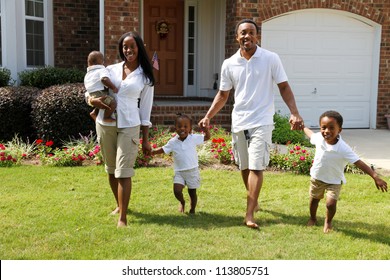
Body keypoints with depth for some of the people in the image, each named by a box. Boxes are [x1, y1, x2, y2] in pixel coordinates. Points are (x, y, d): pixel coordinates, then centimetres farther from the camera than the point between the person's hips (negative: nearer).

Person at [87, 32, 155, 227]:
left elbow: (145, 110, 3)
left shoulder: (145, 77, 2)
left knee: (123, 171, -10)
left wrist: (146, 140, 2)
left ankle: (123, 218, -8)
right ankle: (120, 205, 34)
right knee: (111, 169, 14)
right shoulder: (111, 70, 8)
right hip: (105, 124, 3)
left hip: (129, 127, -3)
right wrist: (93, 101, -10)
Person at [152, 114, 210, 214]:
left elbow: (207, 137, 5)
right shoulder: (173, 142, -2)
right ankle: (182, 202, 22)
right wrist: (152, 151, -8)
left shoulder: (194, 138, -4)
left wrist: (206, 128, -13)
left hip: (192, 171, 0)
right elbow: (163, 149, 6)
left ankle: (192, 209, 33)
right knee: (177, 191, -12)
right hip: (179, 172, 1)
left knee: (192, 192, 10)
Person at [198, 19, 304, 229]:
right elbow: (223, 95, 10)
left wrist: (294, 113, -12)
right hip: (238, 122, 4)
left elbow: (284, 87, -1)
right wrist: (208, 116, 1)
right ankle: (254, 201, 34)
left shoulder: (271, 59, -5)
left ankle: (249, 214, -8)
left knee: (256, 167, -11)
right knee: (244, 167, 13)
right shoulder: (229, 64, 3)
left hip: (261, 121, -4)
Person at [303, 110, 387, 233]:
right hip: (317, 177, 4)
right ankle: (312, 218, 51)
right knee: (314, 199, 21)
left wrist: (376, 177, -39)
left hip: (334, 181, -4)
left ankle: (328, 221, 18)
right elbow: (310, 133, 6)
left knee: (331, 203, -15)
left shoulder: (343, 149, -31)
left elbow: (359, 163, -32)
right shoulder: (319, 138, -20)